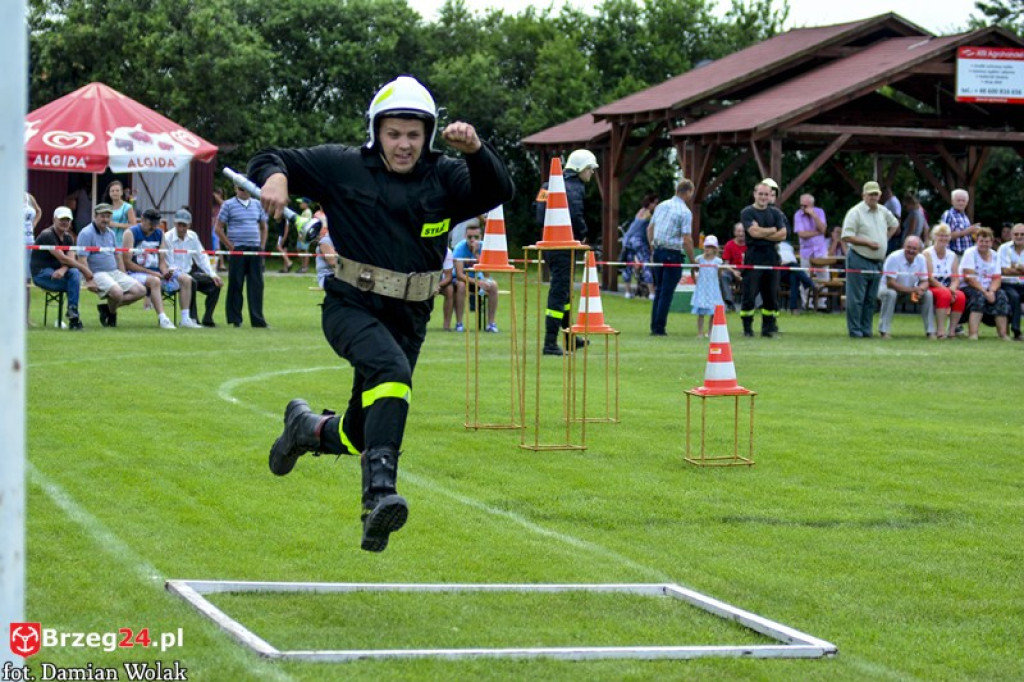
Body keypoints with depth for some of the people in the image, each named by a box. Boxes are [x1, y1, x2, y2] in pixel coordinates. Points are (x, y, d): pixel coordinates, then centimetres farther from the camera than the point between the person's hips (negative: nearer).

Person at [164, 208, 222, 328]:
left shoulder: (193, 237, 5)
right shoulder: (167, 238, -13)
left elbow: (201, 258, 7)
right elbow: (169, 265, -14)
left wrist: (212, 274, -4)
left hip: (189, 272, 7)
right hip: (173, 274, -7)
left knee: (215, 284, -9)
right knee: (191, 282, -35)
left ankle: (207, 320, -5)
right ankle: (191, 318, -29)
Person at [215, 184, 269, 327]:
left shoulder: (257, 205, 14)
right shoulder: (228, 205, 1)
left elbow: (263, 227, 22)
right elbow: (219, 229, -1)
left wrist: (262, 246, 10)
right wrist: (230, 246, -7)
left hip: (255, 250, 4)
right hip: (237, 250, -4)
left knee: (256, 285, 2)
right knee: (236, 285, -1)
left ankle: (257, 319, 6)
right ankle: (235, 319, 5)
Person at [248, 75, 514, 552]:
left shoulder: (443, 179, 1)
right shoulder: (343, 168, -3)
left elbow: (498, 192, -15)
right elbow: (268, 161, 1)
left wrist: (476, 151, -33)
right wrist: (275, 177, -22)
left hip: (408, 318, 4)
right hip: (351, 308, -4)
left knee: (359, 436, 12)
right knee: (391, 370, -36)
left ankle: (308, 427, 48)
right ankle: (379, 492, -42)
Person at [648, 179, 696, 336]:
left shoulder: (661, 206, 9)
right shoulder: (685, 212, -11)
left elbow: (650, 229, 15)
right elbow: (687, 240, -15)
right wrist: (692, 260, -5)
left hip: (658, 251, 6)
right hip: (673, 255, -6)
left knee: (659, 290, 14)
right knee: (667, 293, -2)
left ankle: (654, 327, 15)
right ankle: (659, 328, -2)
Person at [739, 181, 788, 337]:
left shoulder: (775, 213, 13)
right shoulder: (747, 213, 1)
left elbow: (782, 235, 1)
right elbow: (754, 232, -14)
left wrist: (762, 234, -9)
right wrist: (773, 230, -1)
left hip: (771, 257, 4)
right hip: (753, 256, -4)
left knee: (771, 294, 4)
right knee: (749, 294, -6)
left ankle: (768, 327, 11)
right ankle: (747, 328, 0)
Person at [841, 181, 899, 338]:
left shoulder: (883, 212, 12)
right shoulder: (855, 212, -9)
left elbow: (894, 224, 32)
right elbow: (847, 237, -15)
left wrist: (885, 239, 16)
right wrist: (868, 243, -17)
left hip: (877, 262, 7)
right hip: (859, 261, -7)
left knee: (871, 299, 10)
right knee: (856, 299, -5)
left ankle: (866, 330, 16)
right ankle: (855, 331, -1)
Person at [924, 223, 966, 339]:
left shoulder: (952, 256, 11)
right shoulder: (927, 254, -4)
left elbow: (956, 279, 1)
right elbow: (930, 278, -14)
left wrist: (952, 288, -21)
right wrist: (946, 289, -24)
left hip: (947, 288, 4)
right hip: (931, 289, -4)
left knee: (961, 296, -27)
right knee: (944, 294, -36)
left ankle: (952, 330, -21)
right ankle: (940, 330, -36)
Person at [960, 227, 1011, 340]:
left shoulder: (994, 256, 10)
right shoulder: (970, 253, -6)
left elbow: (997, 278, 2)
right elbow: (969, 278, -14)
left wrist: (991, 291, -19)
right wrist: (985, 292, -21)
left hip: (987, 289, 5)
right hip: (969, 288, -5)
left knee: (1001, 295, -22)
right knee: (979, 296, -34)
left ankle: (1003, 333, -25)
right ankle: (973, 334, -40)